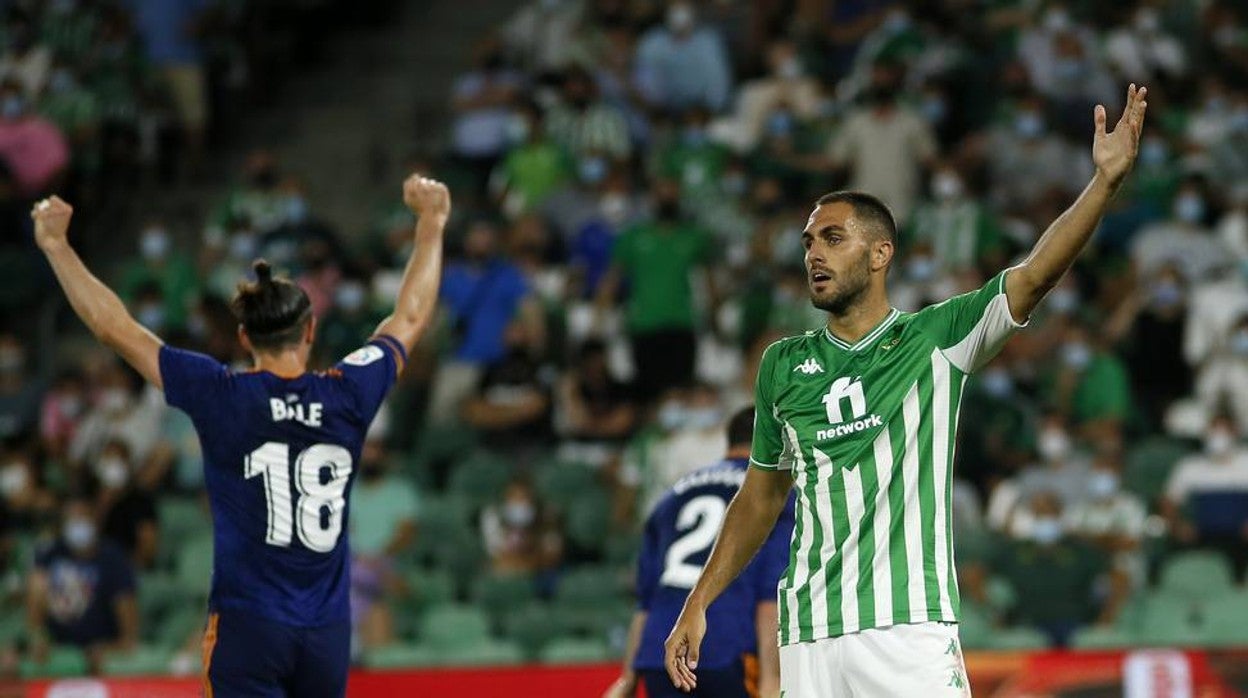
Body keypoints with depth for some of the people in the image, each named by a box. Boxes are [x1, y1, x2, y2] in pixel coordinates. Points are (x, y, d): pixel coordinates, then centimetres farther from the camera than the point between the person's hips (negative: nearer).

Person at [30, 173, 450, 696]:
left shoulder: (223, 398, -8)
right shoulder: (348, 397, 0)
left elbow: (112, 326, -4)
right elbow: (410, 319, 17)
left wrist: (55, 244, 4)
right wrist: (430, 224, 30)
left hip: (248, 627, -3)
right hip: (328, 632, 4)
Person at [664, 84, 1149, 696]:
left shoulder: (934, 339, 4)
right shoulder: (784, 365, 15)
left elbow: (1032, 277, -10)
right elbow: (761, 496, 23)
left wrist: (1106, 179, -23)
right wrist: (698, 604, 18)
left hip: (910, 628, -3)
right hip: (808, 639, 3)